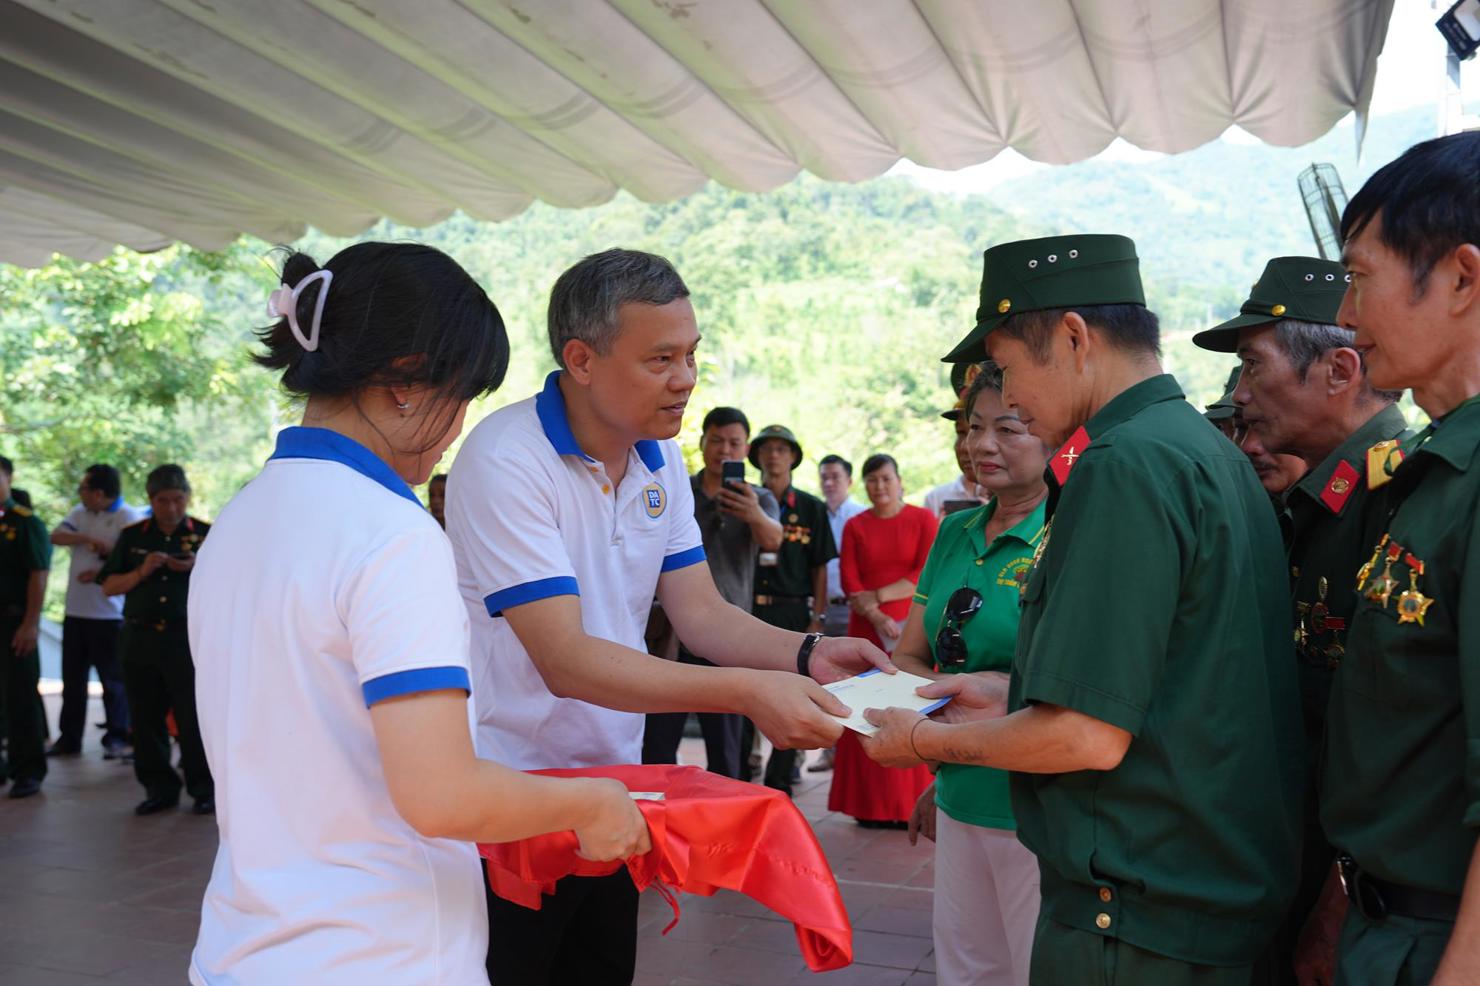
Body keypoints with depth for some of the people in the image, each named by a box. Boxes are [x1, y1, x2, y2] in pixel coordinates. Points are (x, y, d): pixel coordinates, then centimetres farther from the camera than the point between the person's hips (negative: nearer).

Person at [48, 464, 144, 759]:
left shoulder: (129, 518, -11)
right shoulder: (80, 512, 11)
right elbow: (56, 536, 0)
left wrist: (100, 574, -22)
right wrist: (87, 538, -15)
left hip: (109, 613, -7)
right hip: (75, 610, 7)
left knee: (112, 678, 2)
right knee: (72, 678, 13)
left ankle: (117, 737, 12)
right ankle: (69, 737, 23)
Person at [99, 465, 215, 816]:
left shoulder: (206, 534, 4)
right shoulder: (132, 536, 10)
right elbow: (109, 586, 8)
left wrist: (198, 568, -15)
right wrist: (143, 571, -9)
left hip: (189, 636, -3)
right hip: (141, 638, 3)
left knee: (194, 716, -2)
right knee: (146, 718, 8)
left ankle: (204, 789, 9)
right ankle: (159, 788, 20)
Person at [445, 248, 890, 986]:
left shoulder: (661, 460, 3)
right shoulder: (505, 460, -22)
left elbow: (700, 613, 2)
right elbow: (565, 660, -27)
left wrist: (804, 654, -16)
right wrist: (747, 691, -34)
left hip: (613, 780, 7)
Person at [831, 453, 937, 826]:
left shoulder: (923, 519, 4)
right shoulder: (854, 526, 11)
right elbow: (850, 582, 3)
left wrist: (878, 594, -8)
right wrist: (877, 616, -11)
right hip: (868, 629, 2)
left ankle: (912, 805, 4)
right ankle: (872, 805, 6)